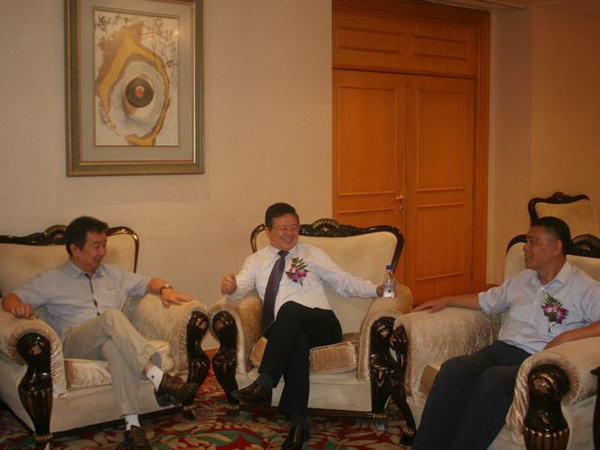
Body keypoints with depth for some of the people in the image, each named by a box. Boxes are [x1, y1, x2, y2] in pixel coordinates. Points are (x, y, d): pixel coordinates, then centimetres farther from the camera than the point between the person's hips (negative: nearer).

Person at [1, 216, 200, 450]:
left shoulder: (113, 274, 27)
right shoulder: (51, 280, 15)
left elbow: (150, 282, 28)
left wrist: (165, 289, 4)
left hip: (115, 341, 3)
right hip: (75, 343, -2)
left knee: (116, 346, -39)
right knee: (111, 316, -36)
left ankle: (132, 423, -45)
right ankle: (159, 379, -46)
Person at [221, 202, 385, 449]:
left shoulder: (312, 253, 17)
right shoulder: (256, 261, 20)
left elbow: (344, 282, 13)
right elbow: (242, 287, 2)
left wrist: (378, 290, -3)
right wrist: (230, 287, -23)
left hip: (322, 325, -1)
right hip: (285, 332, 1)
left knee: (291, 309, -35)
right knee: (298, 341, -37)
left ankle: (264, 384, -40)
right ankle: (298, 423, -37)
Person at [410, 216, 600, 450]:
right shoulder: (522, 279, 23)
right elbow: (486, 300, 36)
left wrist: (567, 336, -20)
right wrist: (445, 301, 29)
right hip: (502, 349, 6)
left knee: (494, 378, -38)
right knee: (453, 368, -26)